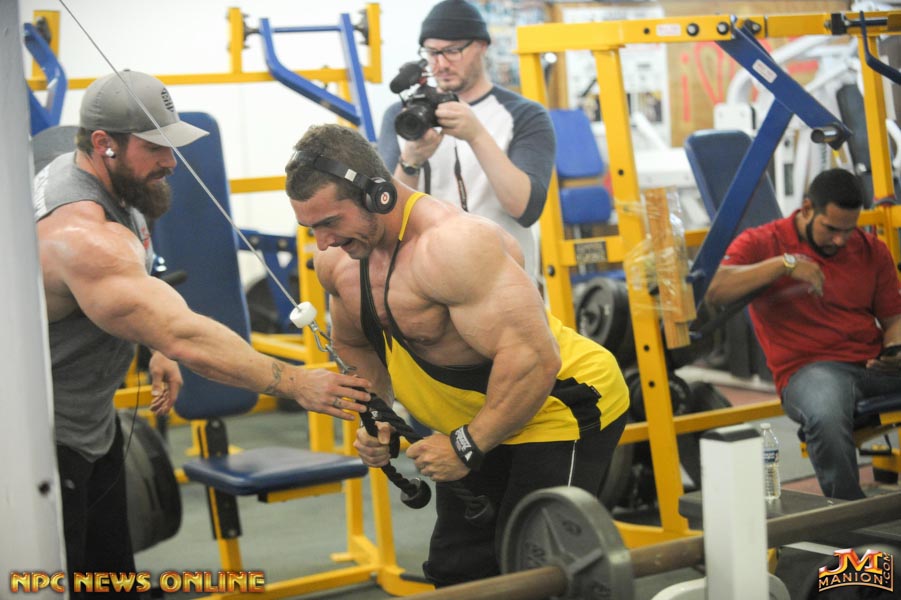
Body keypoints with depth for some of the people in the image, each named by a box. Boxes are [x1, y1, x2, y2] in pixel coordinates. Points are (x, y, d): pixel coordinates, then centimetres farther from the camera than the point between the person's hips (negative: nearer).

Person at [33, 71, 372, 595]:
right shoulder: (82, 236, -31)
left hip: (91, 424, 10)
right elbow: (186, 337, -36)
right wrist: (295, 384, -33)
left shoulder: (101, 183, 2)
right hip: (41, 444, -10)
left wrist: (157, 351, 10)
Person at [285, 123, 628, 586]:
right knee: (455, 570, 14)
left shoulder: (449, 245, -32)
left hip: (561, 406, -9)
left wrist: (467, 446, -26)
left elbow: (533, 359, -36)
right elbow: (352, 344, 17)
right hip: (478, 423, 9)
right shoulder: (339, 260, -4)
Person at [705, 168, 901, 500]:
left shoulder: (871, 249, 19)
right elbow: (713, 290, -13)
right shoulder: (761, 243, 4)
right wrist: (783, 264, -18)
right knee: (826, 418, -40)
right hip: (810, 368, -5)